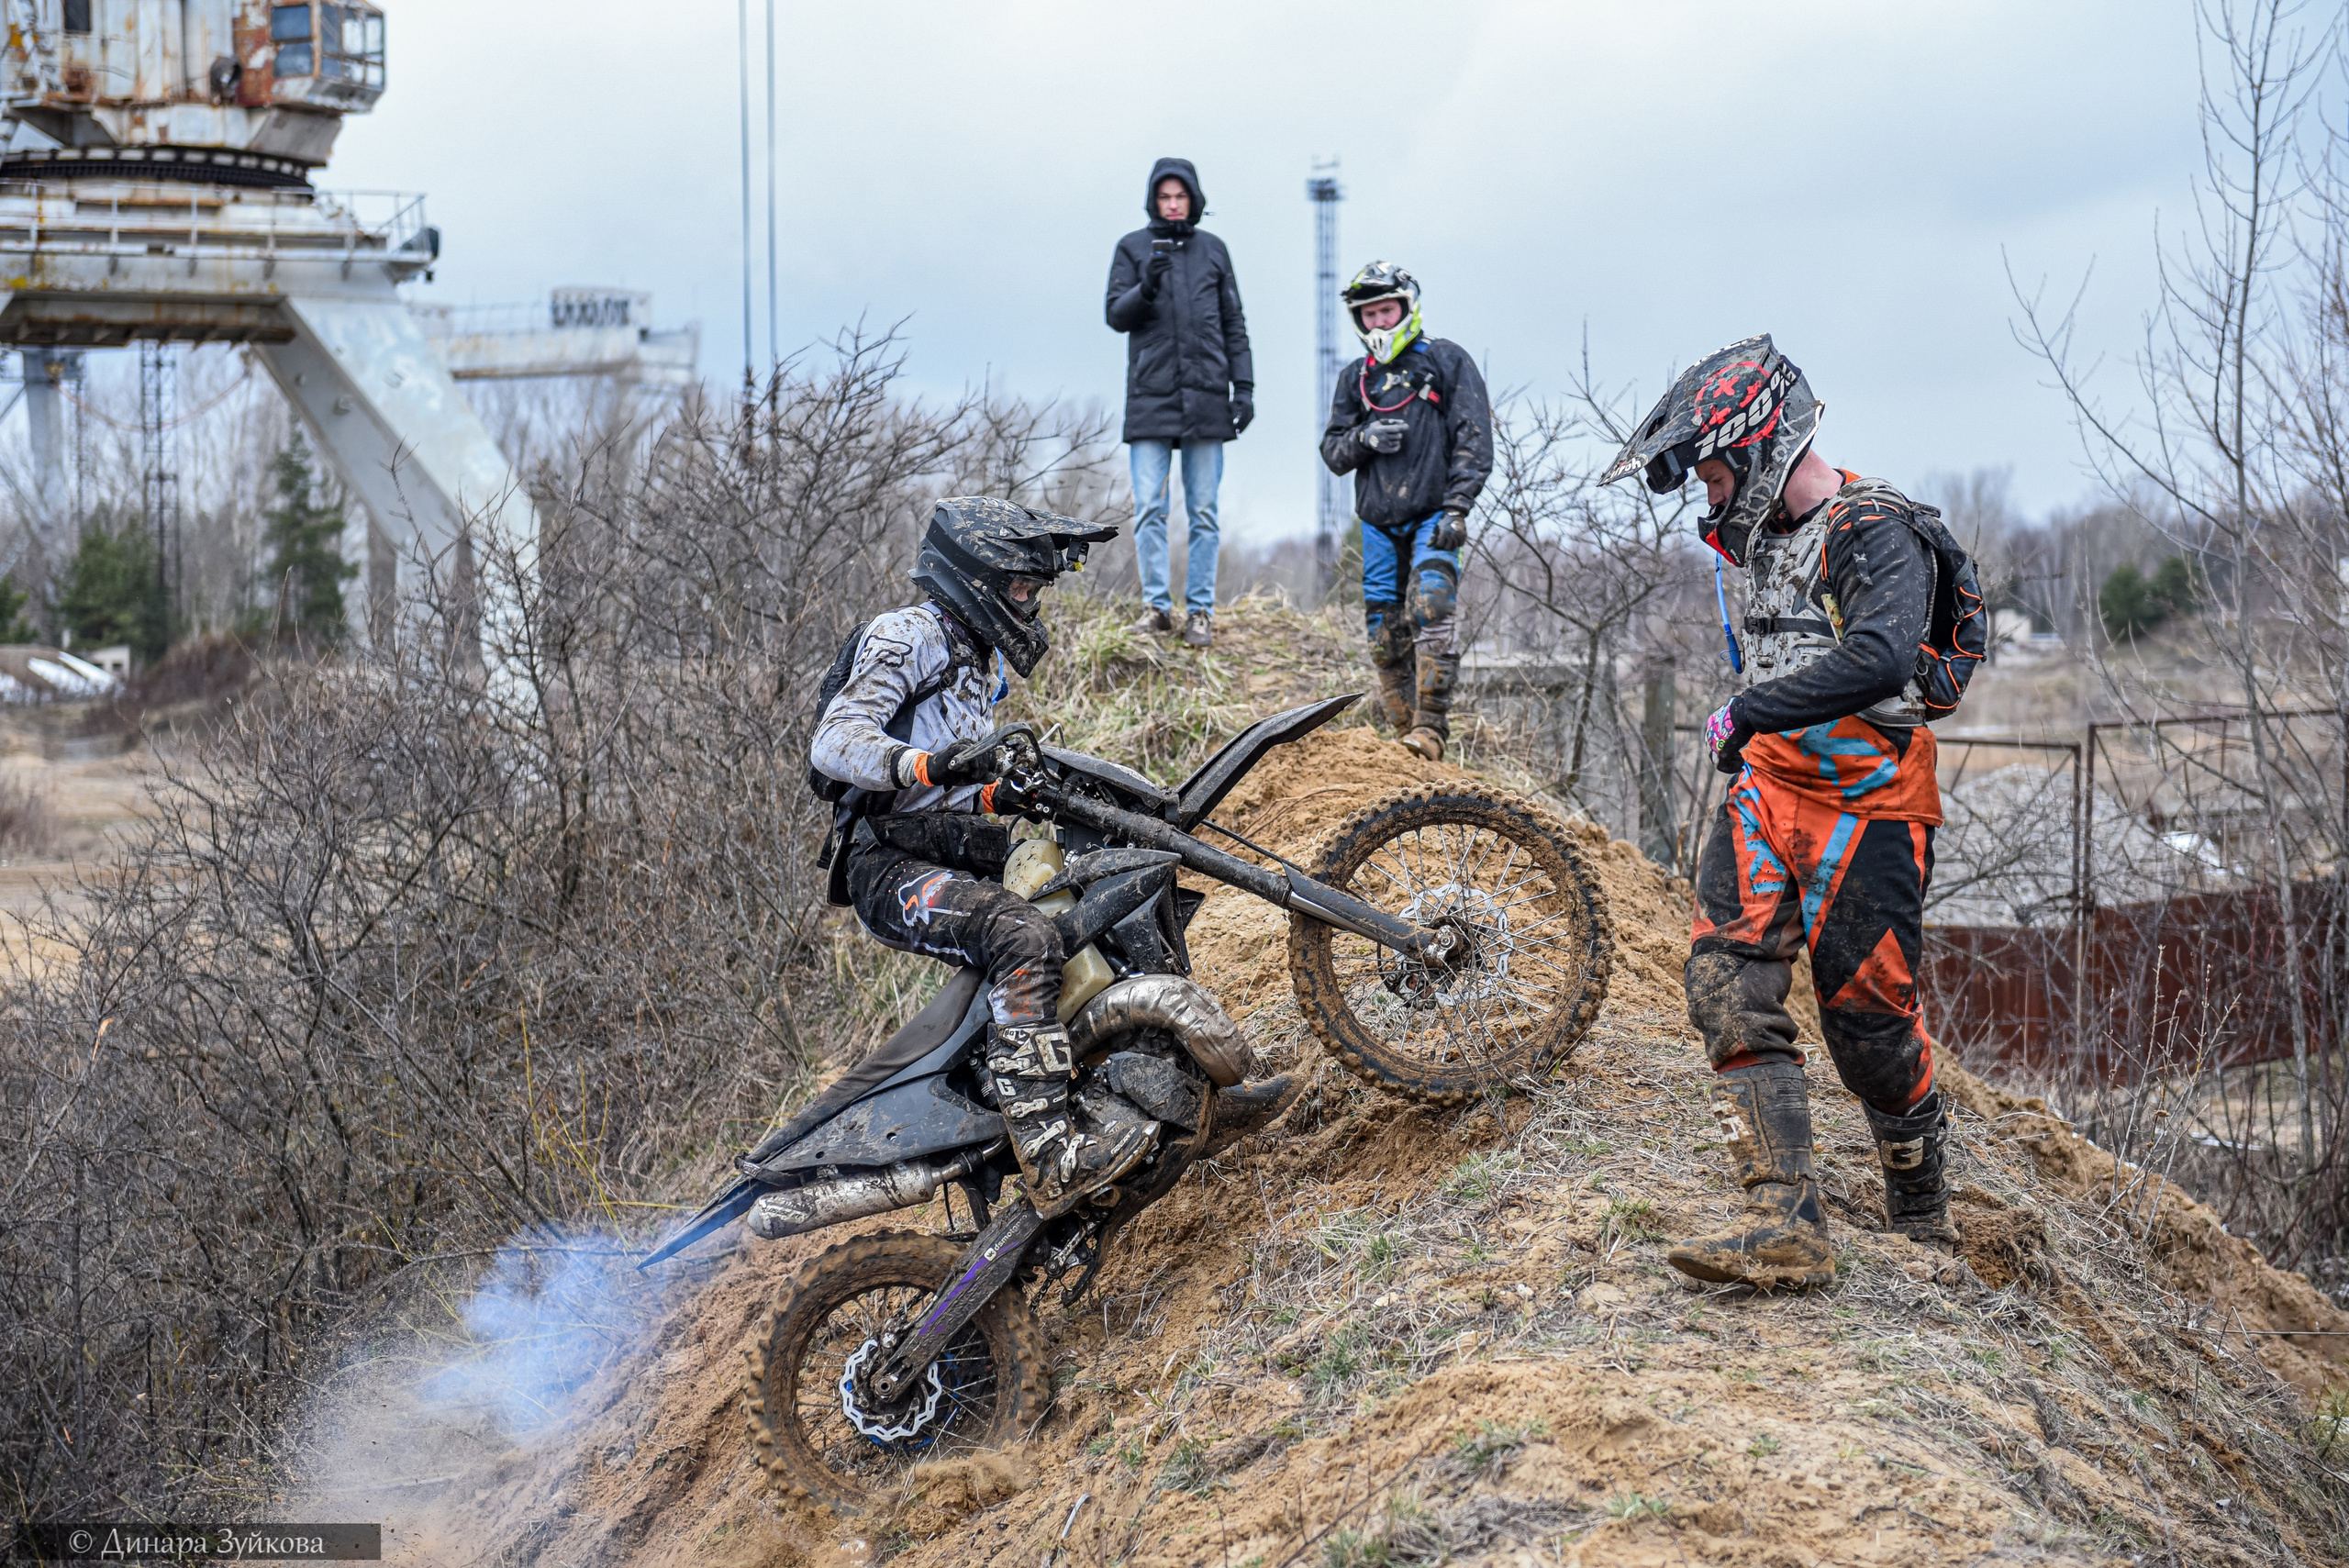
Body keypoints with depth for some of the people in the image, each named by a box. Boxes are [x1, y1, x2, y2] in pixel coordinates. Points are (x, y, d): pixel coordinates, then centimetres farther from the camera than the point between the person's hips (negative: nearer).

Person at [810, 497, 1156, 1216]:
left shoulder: (981, 658, 24)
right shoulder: (906, 636, -7)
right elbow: (833, 741, -21)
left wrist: (1005, 793, 13)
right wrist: (917, 764, -39)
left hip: (958, 858, 10)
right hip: (892, 866, -10)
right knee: (1025, 938, -34)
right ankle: (1049, 1155, -42)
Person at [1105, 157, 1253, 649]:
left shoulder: (1213, 250, 11)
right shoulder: (1132, 248, 7)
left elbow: (1234, 324, 12)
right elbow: (1116, 316, 2)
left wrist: (1244, 386, 5)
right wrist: (1146, 289, -18)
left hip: (1205, 398, 1)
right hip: (1150, 396, -1)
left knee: (1203, 511, 1)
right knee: (1149, 509, -5)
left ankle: (1200, 610, 4)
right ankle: (1157, 605, 1)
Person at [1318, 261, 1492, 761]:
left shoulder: (1448, 362, 3)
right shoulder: (1355, 378, 16)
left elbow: (1474, 440, -3)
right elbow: (1333, 452, 15)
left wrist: (1456, 508, -12)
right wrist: (1365, 438, -7)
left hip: (1432, 516, -5)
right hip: (1379, 522, 5)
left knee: (1432, 605, -23)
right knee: (1384, 634, 1)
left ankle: (1431, 727, -26)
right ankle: (1405, 731, 9)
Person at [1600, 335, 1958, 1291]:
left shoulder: (1875, 533, -14)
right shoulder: (1766, 534, 15)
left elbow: (1879, 660, -32)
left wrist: (1746, 714, -28)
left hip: (1866, 806, -7)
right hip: (1769, 790, 8)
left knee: (1868, 1017, -3)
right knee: (1729, 988, -12)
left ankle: (1924, 1226, 20)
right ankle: (1784, 1228, -18)